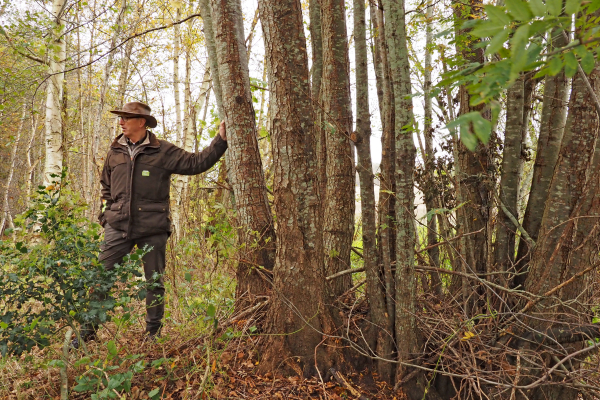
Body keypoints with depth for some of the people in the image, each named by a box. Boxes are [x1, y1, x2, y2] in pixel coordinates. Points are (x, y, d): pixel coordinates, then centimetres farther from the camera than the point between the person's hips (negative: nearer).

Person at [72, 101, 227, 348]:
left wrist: (221, 141, -7)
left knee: (155, 282, 7)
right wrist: (108, 212, 13)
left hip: (152, 229, -2)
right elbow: (106, 186, 24)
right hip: (118, 227, 3)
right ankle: (87, 330, 15)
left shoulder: (163, 151, -1)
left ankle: (153, 334, 24)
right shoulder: (115, 152, 11)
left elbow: (196, 163, 0)